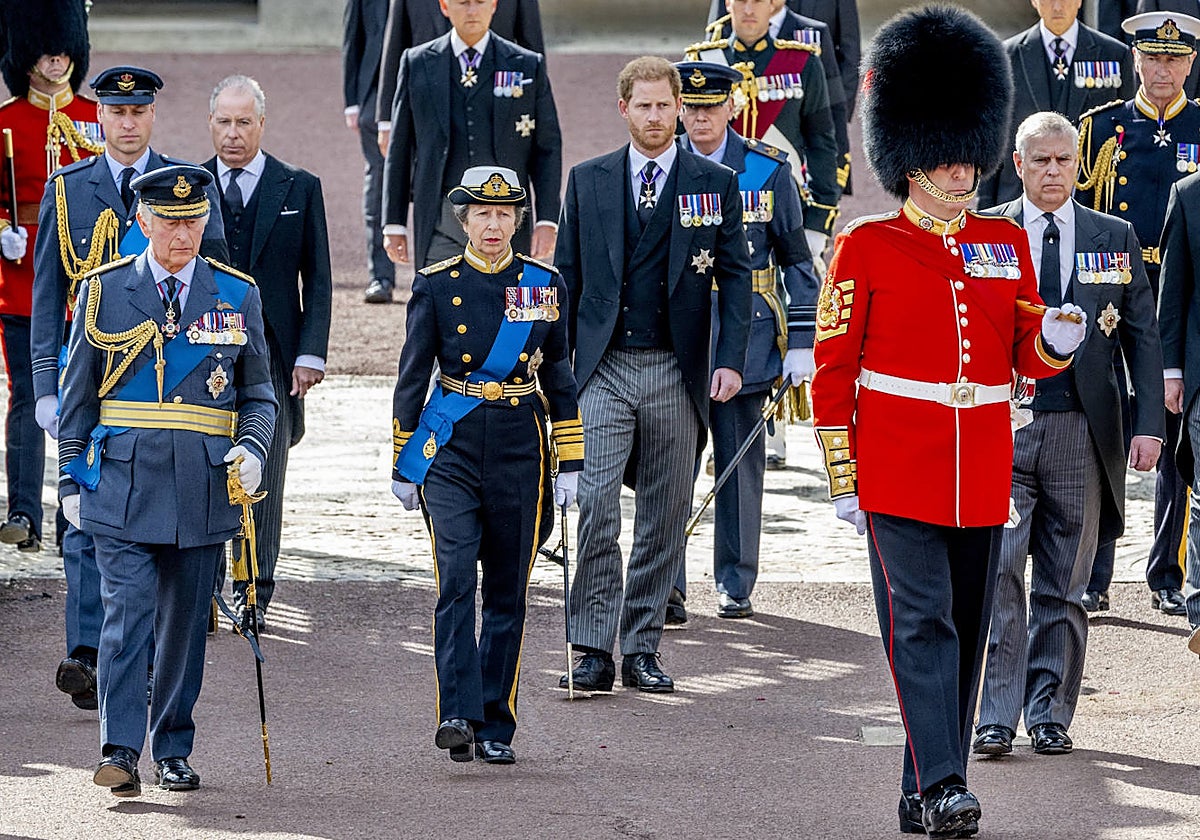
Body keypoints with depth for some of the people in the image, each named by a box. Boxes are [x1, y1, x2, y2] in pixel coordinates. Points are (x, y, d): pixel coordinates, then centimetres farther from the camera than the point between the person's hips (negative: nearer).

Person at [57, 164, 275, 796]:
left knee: (184, 621, 7)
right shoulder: (103, 292, 4)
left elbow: (257, 394, 12)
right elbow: (77, 395, 9)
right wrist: (72, 478, 4)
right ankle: (120, 752, -14)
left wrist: (252, 449, -7)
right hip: (122, 483, -2)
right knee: (127, 613, -12)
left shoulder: (236, 295, 7)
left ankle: (172, 751, 18)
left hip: (203, 485, 2)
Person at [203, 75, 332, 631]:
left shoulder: (300, 189, 6)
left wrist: (310, 354, -4)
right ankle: (204, 589, 6)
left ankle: (254, 594, 6)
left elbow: (317, 281, 6)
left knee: (264, 475, -1)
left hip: (272, 355, -1)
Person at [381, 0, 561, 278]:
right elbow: (400, 149, 10)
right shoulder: (418, 64, 8)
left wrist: (547, 221, -3)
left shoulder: (528, 65, 6)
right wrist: (394, 223, 6)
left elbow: (547, 149, 6)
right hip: (440, 221, 0)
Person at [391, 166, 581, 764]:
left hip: (520, 450, 2)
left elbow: (559, 378, 10)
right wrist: (402, 464, 4)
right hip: (451, 448, -2)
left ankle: (496, 729, 12)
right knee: (456, 581, -16)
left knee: (508, 592, 5)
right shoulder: (436, 286, 1)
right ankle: (459, 715, -19)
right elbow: (412, 378, 5)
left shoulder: (544, 284, 6)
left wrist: (570, 464, 6)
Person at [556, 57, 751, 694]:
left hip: (677, 374, 0)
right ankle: (594, 650, -7)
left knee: (664, 517, 5)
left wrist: (729, 361, -8)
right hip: (602, 370, 0)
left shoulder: (716, 185, 5)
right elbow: (567, 275, 10)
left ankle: (642, 648, 12)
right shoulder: (588, 181, 8)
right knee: (594, 506, -11)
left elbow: (735, 277, 3)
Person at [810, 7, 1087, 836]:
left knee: (968, 633, 7)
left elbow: (1024, 356, 12)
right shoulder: (867, 247, -2)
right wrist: (843, 479, -5)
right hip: (899, 471, -5)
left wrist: (1055, 340, -12)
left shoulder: (1006, 244, 10)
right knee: (922, 623, -13)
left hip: (983, 475, 5)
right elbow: (834, 368, -1)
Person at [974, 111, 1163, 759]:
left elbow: (1143, 336, 8)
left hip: (1082, 432, 2)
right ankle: (996, 715, -7)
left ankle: (1049, 713, 13)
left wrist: (1149, 426, -1)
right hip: (1001, 427, -2)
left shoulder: (1114, 238, 8)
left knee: (1064, 584, 6)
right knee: (997, 574, -9)